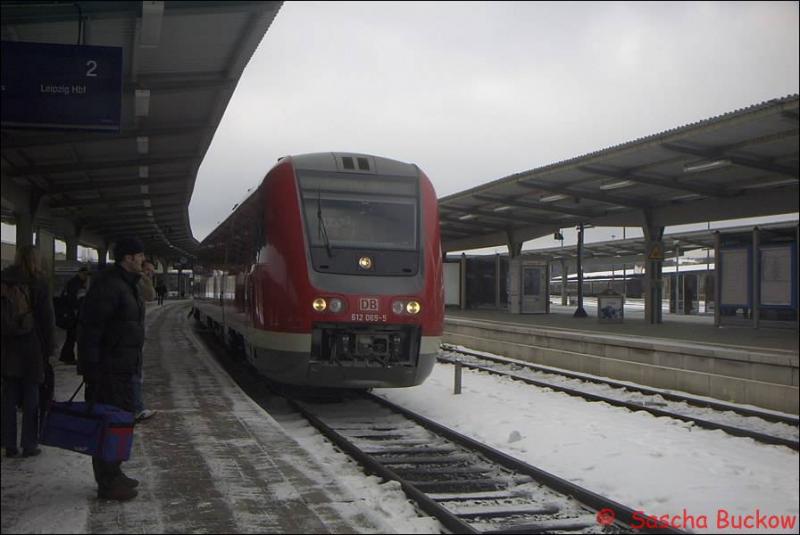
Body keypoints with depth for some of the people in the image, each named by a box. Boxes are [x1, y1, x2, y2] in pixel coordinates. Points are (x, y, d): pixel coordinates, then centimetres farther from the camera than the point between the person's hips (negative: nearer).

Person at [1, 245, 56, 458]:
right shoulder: (39, 281, -8)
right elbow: (47, 316, -7)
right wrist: (49, 347, -1)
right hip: (32, 348, -3)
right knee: (31, 396, 4)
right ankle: (29, 445, 8)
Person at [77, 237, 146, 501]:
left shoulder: (126, 284, 16)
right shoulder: (107, 285, -18)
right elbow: (90, 328, -22)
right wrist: (92, 368, -25)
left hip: (123, 368, 11)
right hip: (108, 369, -11)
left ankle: (114, 474, 30)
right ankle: (108, 484, 3)